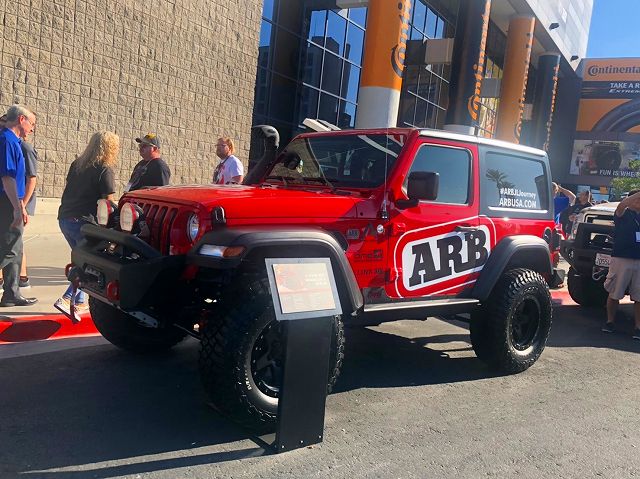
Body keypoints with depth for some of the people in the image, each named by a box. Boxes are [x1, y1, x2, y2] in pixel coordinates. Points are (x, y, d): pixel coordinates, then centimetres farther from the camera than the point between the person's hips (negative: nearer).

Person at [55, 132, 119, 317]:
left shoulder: (77, 164, 12)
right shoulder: (105, 170, -10)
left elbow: (68, 189, 20)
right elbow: (108, 202, -11)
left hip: (64, 218, 8)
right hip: (83, 222, -8)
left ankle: (80, 302, 23)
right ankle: (66, 299, -8)